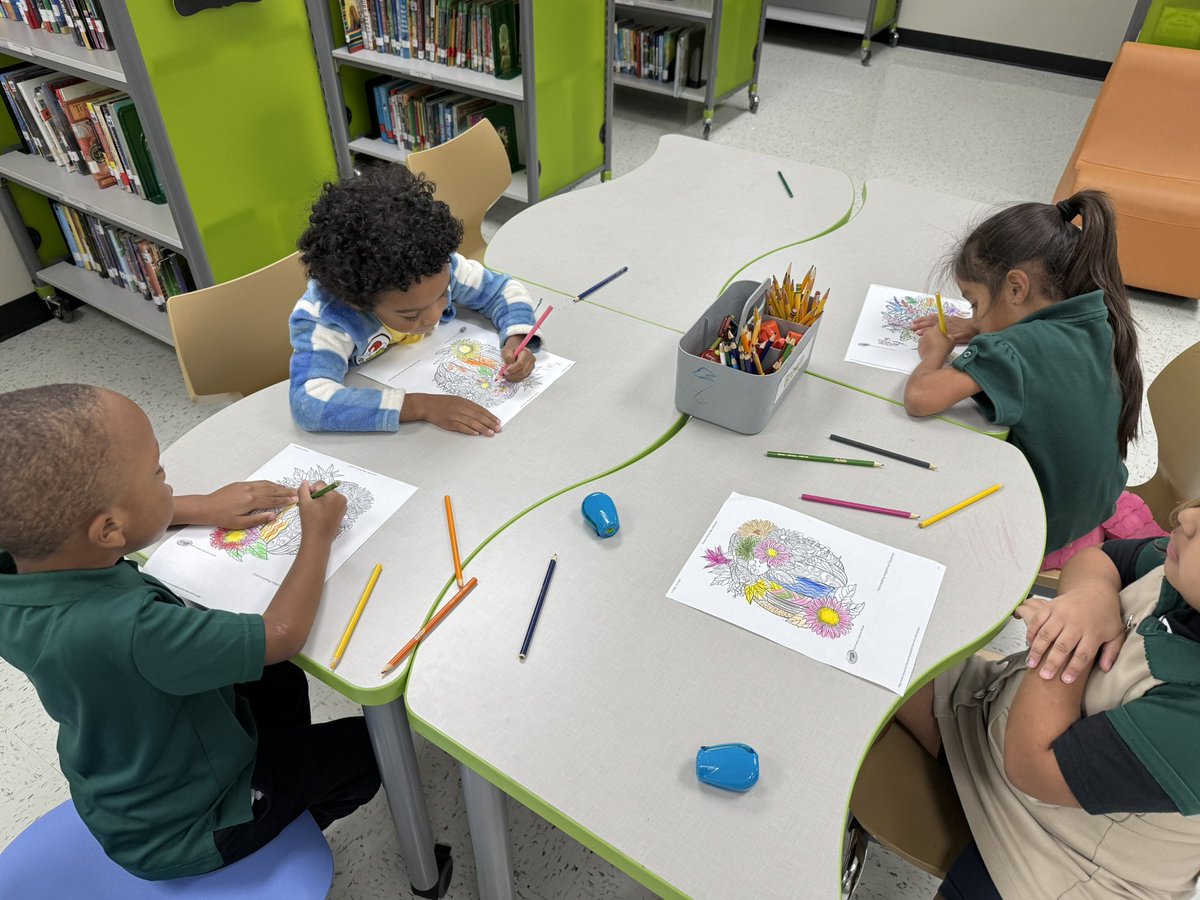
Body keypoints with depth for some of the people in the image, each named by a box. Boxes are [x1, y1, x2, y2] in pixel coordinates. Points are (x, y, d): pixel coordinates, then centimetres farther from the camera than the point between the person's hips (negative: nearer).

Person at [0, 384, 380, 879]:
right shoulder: (127, 630, -45)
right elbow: (282, 635, -33)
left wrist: (201, 507, -2)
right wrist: (318, 535, -18)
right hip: (179, 833, -7)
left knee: (281, 681, 23)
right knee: (366, 747, 7)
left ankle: (295, 782, 43)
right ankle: (286, 831, 33)